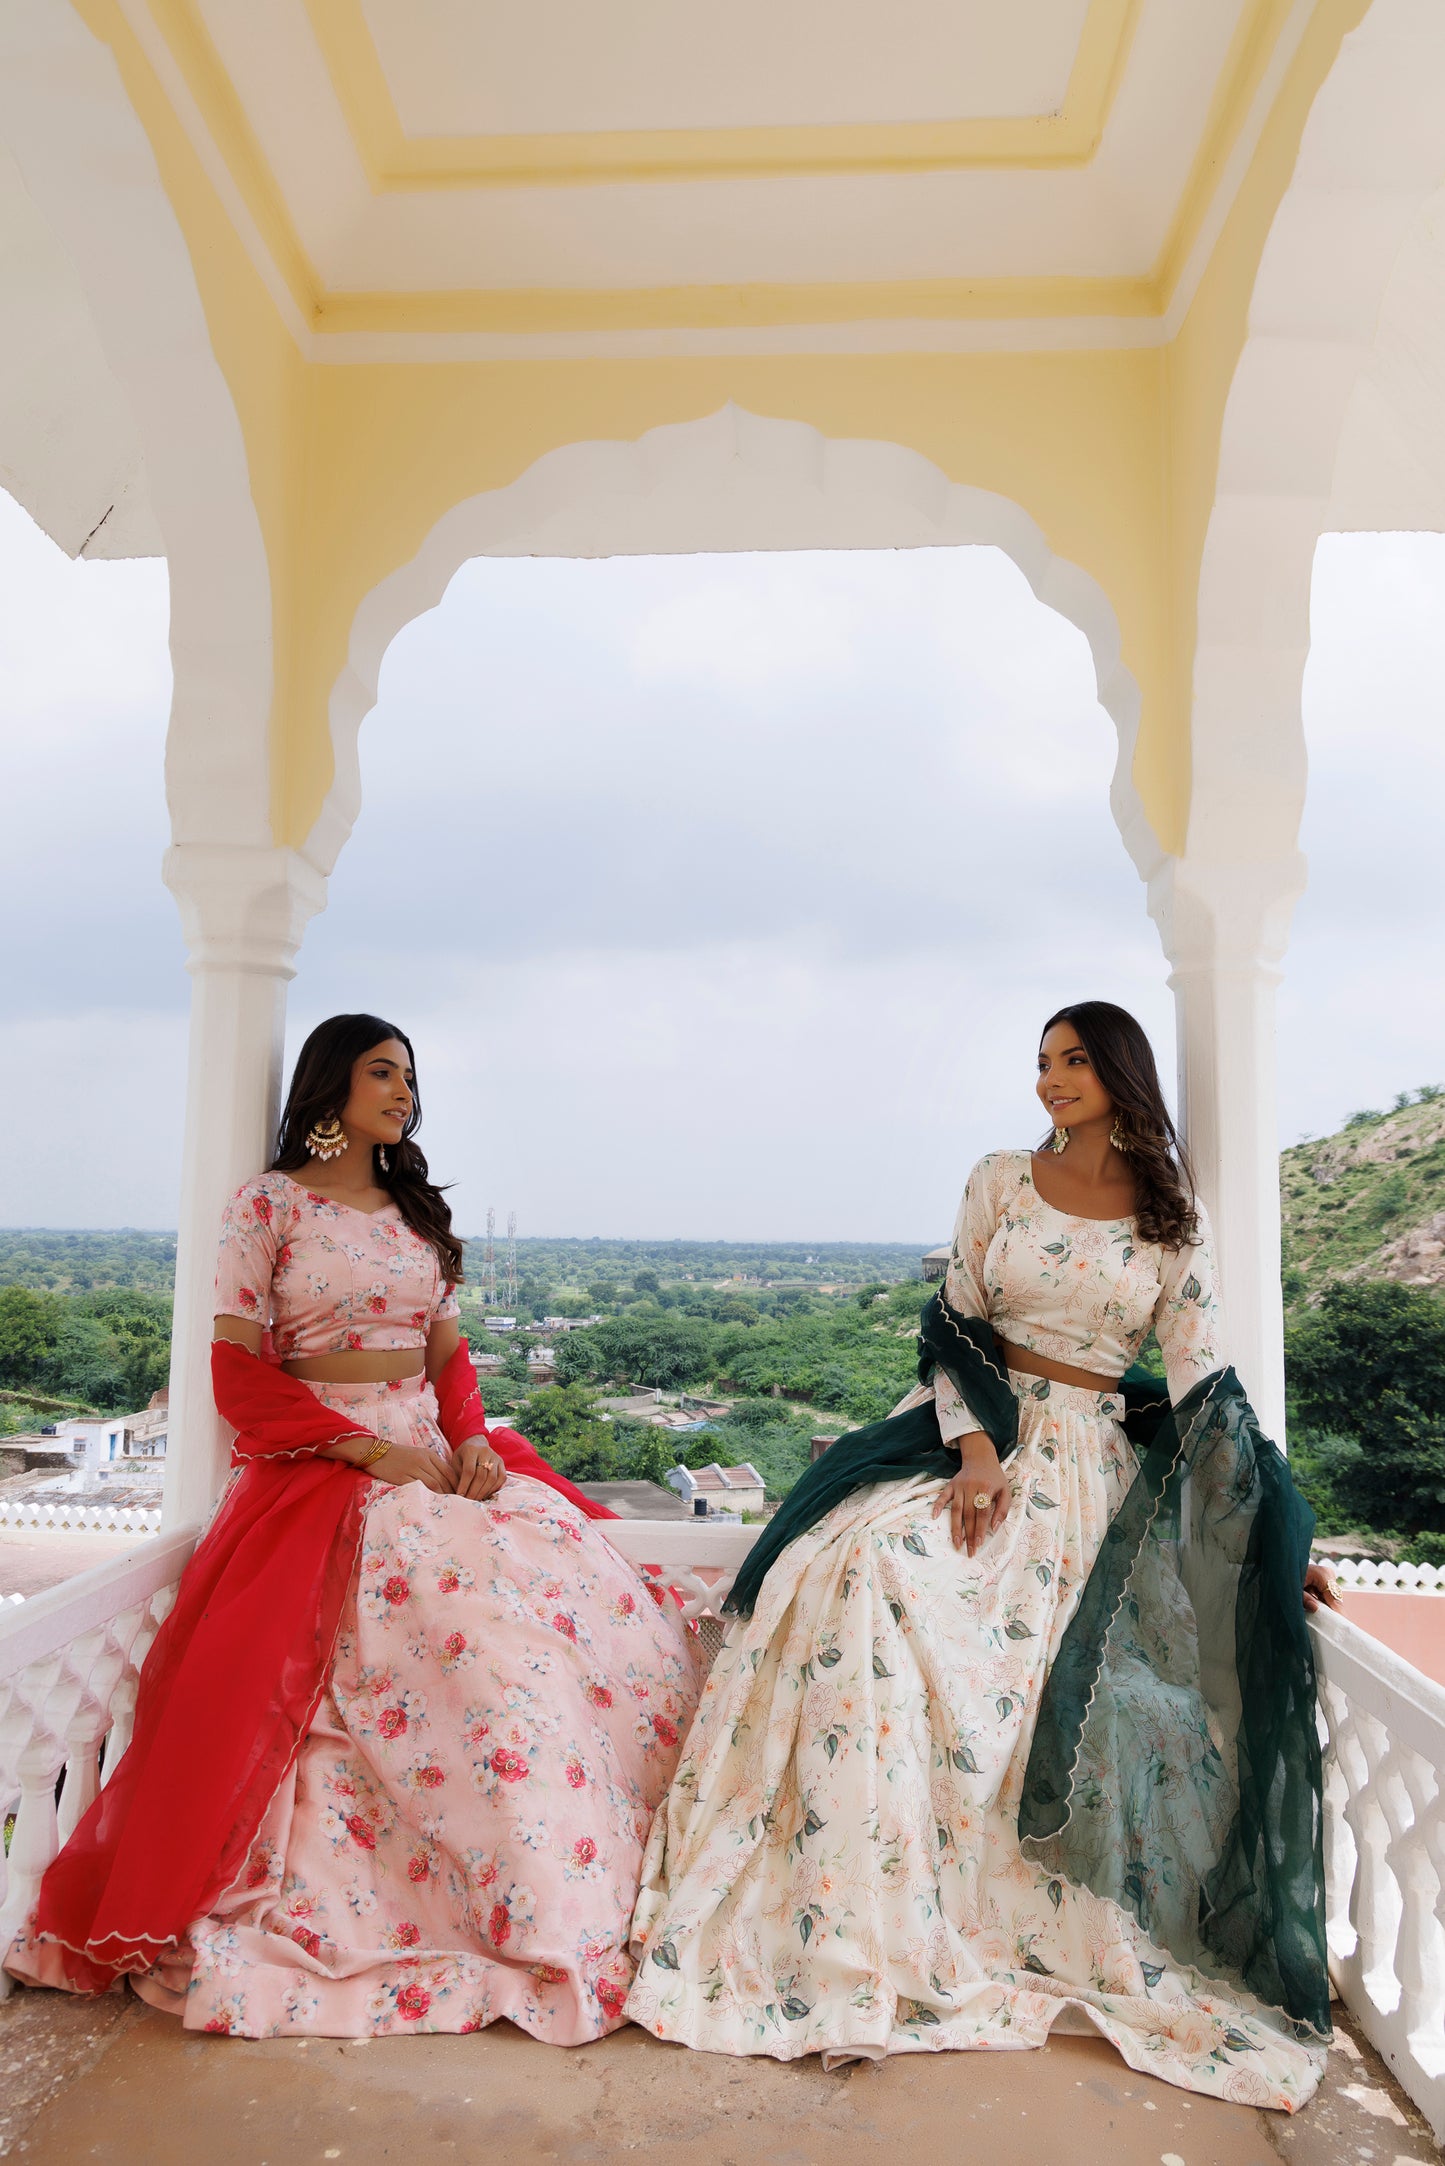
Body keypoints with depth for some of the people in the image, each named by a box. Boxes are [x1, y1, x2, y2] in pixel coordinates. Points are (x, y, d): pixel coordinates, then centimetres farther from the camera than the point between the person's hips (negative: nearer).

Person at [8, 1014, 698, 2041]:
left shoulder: (420, 1211, 17)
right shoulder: (268, 1205, 0)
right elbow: (241, 1376, -5)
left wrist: (471, 1439, -5)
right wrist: (371, 1449, -14)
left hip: (438, 1451, 6)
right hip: (321, 1465, -5)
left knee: (609, 1607, -14)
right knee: (488, 1639, -27)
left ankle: (590, 1892, -2)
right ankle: (537, 1924, -13)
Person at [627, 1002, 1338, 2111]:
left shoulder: (1174, 1215, 4)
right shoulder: (1001, 1180, 5)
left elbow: (1204, 1379, 2)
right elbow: (957, 1324, 3)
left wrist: (1271, 1534, -2)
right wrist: (977, 1448, -11)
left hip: (1094, 1462, 0)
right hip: (976, 1430, 1)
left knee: (1040, 1681, -18)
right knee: (872, 1565, -24)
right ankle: (854, 1913, -13)